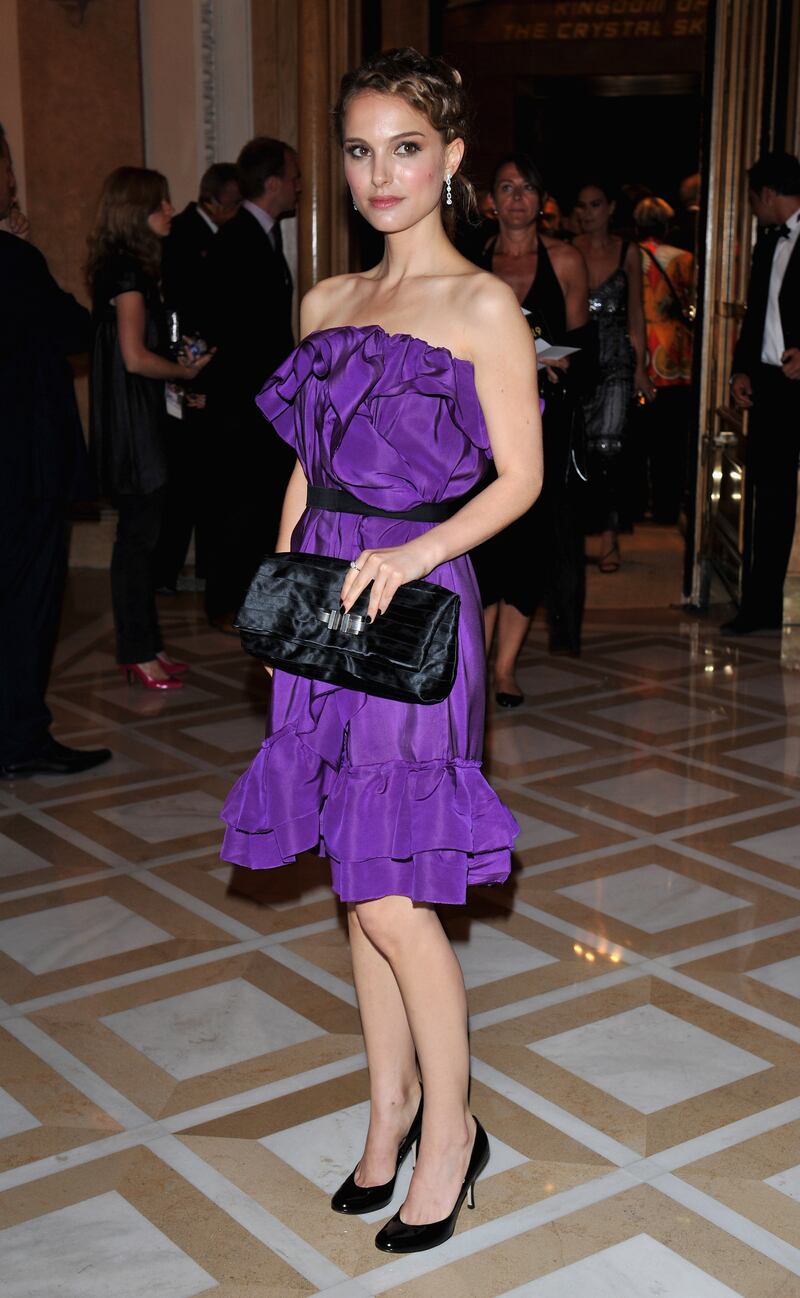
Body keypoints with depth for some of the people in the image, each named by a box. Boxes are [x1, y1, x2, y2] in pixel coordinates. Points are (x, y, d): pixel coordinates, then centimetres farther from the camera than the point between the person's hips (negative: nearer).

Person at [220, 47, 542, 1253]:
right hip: (326, 607, 6)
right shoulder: (328, 302, 12)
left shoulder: (483, 305, -5)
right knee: (358, 880, 12)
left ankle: (450, 1128, 17)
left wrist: (415, 553, -20)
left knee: (392, 899, -5)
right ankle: (390, 1108, 28)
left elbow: (520, 477, -7)